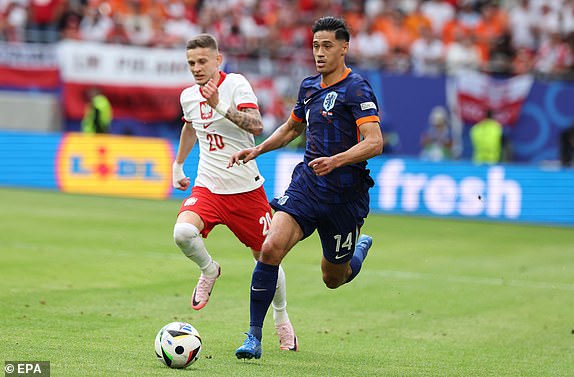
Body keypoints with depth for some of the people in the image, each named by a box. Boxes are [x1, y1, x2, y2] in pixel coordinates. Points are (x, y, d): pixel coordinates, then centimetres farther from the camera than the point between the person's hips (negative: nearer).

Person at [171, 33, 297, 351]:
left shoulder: (236, 84, -12)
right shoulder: (188, 96, 5)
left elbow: (257, 125, -27)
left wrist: (221, 107, -37)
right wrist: (178, 165, 33)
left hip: (246, 189, -3)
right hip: (208, 187, 3)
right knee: (182, 233, -27)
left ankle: (281, 319, 32)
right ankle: (208, 271, 6)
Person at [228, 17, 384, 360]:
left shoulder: (356, 89, -12)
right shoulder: (309, 87, 10)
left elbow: (374, 143, -22)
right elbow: (292, 128, 30)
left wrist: (336, 161, -36)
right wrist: (258, 150, 18)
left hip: (345, 195, -5)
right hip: (307, 182, 5)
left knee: (334, 279, 11)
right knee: (271, 247, -19)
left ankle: (360, 247, 48)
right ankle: (254, 337, -13)